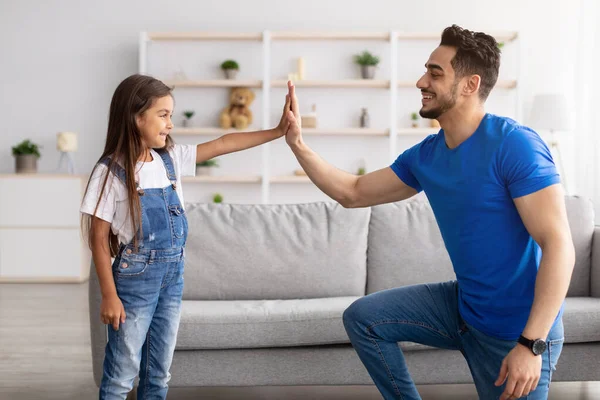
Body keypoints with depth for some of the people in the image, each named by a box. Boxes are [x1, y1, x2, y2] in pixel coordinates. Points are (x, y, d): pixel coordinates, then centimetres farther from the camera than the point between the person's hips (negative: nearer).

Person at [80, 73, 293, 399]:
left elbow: (223, 144, 4)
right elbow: (99, 238, -11)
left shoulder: (170, 158, 4)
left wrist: (278, 131, -2)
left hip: (172, 277, 6)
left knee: (159, 373, 15)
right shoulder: (111, 170, -12)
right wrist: (109, 295, -13)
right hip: (135, 279, -6)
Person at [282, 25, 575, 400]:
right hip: (464, 305, 7)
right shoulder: (425, 156, 1)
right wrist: (298, 144, 2)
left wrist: (532, 344, -30)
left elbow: (559, 245, -26)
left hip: (517, 328, -7)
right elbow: (353, 193, 12)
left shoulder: (514, 144, -23)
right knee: (362, 318, 8)